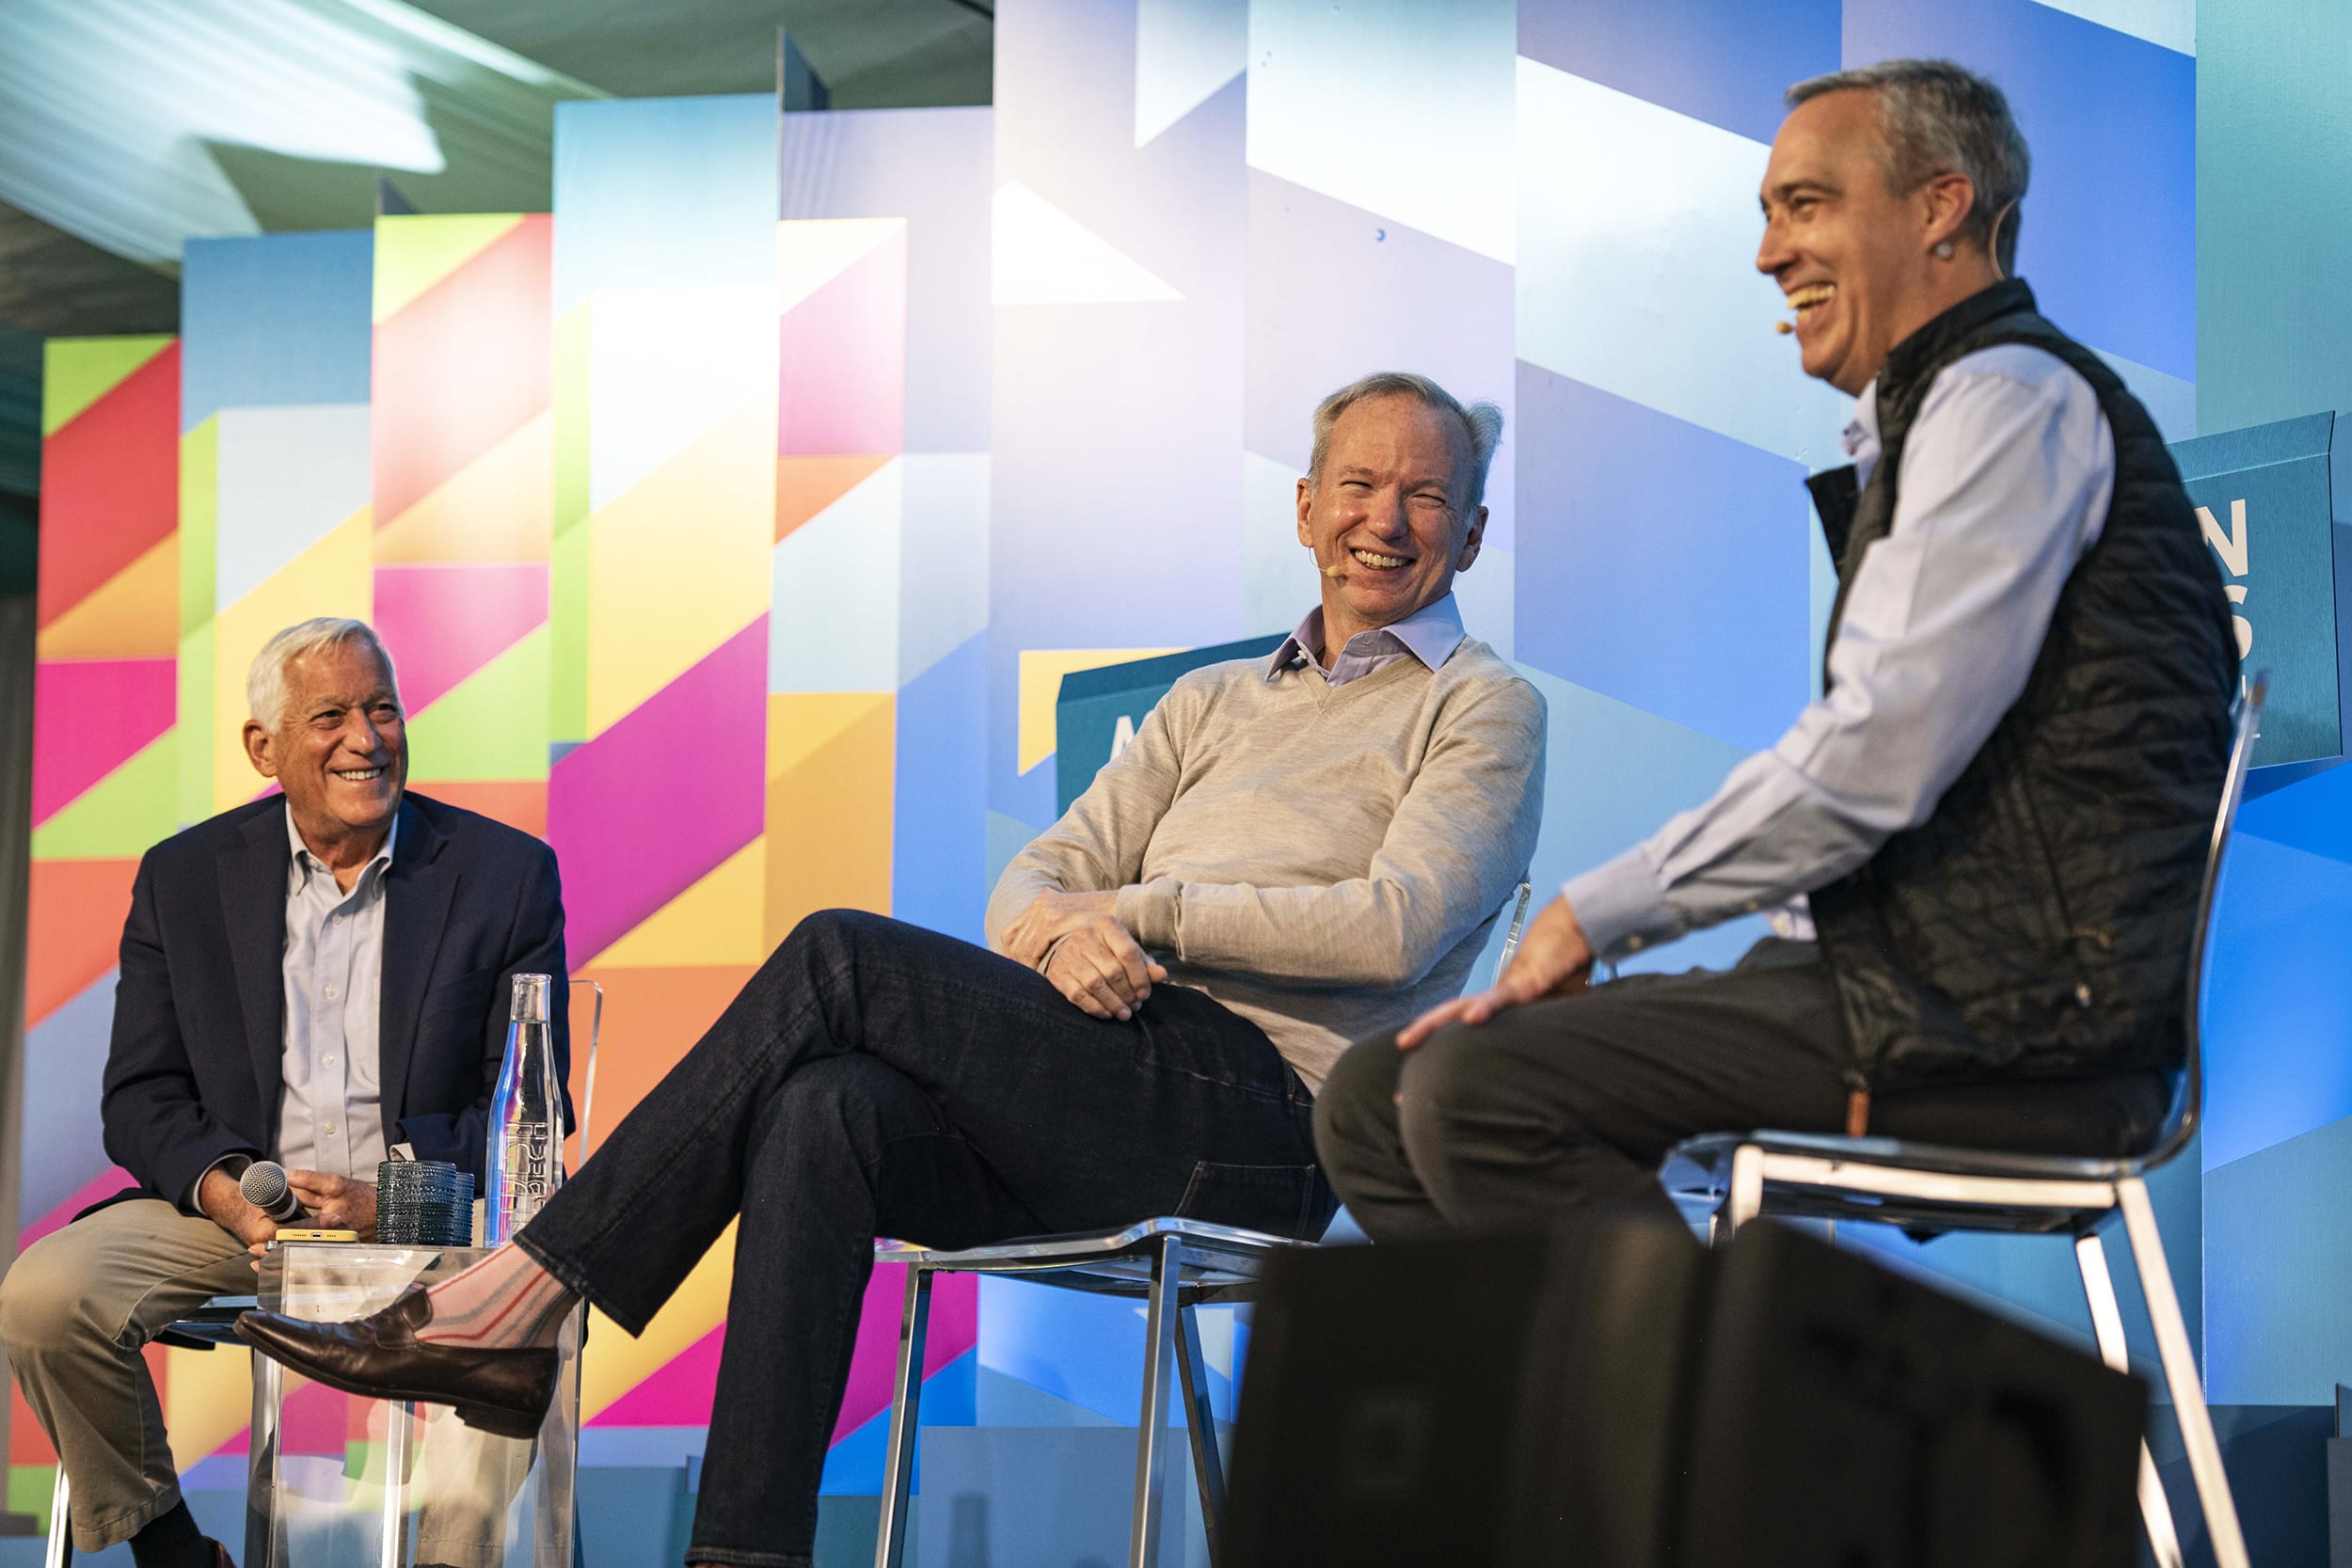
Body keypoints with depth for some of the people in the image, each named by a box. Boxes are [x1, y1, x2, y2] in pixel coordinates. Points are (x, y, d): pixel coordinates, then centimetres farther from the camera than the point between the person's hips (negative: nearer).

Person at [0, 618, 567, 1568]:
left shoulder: (506, 874, 3)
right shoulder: (183, 878, 10)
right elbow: (140, 1099, 7)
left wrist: (392, 1202, -17)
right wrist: (223, 1188, -15)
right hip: (232, 1207, 2)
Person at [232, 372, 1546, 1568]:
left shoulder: (1487, 710, 10)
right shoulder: (1215, 702, 29)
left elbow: (1392, 928, -8)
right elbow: (1039, 875, 16)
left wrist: (1144, 907, -5)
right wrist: (1060, 930, -9)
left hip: (1259, 1128, -6)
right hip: (1108, 1137, 6)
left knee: (843, 958, -19)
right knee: (826, 1113, -26)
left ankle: (516, 1303, -18)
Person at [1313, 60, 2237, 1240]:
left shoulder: (2010, 397, -7)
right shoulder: (1918, 420, 25)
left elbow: (1873, 762, -17)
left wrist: (1600, 913, -8)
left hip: (2004, 1027, -10)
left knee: (1476, 1090, -24)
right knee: (1376, 1100, 1)